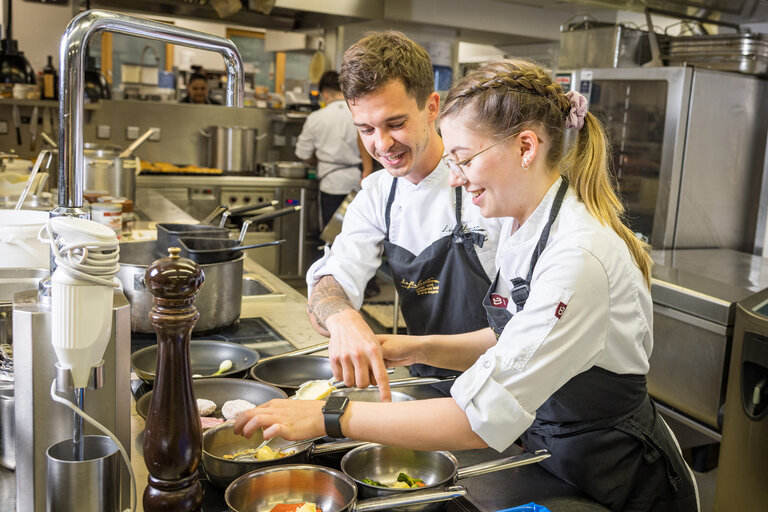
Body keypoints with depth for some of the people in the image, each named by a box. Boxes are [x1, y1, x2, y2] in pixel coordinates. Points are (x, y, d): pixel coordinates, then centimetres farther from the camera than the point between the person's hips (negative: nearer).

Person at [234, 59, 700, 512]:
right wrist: (422, 349, -4)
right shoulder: (522, 226, -2)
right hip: (553, 457, 7)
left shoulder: (581, 256, -30)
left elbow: (486, 417, -33)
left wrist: (330, 418, -29)